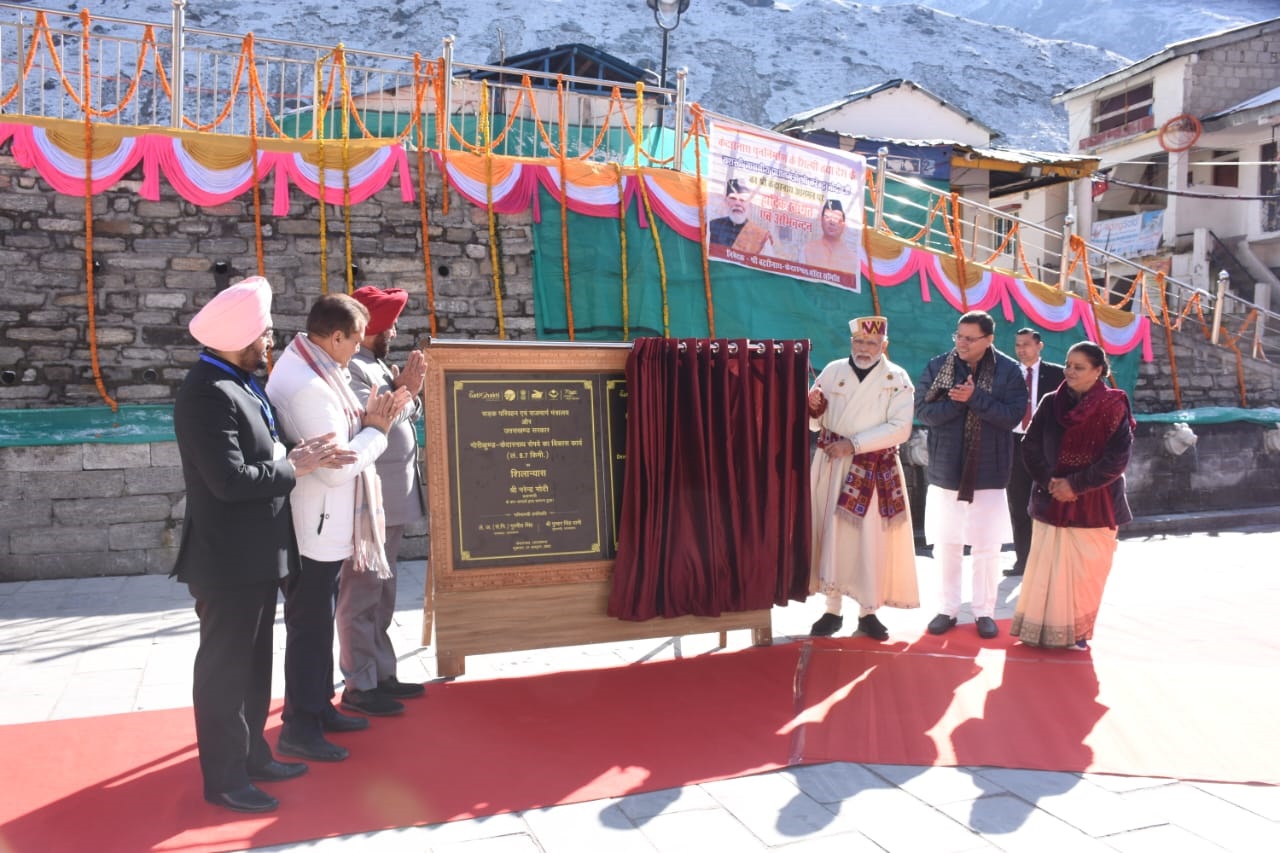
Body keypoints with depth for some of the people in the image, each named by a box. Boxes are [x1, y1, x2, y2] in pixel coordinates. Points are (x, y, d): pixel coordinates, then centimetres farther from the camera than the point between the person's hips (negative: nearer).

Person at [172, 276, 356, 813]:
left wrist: (298, 455, -1)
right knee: (224, 667, 3)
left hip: (254, 554, 10)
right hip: (227, 558, -10)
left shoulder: (238, 383, 11)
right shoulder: (208, 393, -22)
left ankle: (251, 755, 33)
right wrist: (295, 469, -15)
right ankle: (223, 778, 16)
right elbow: (230, 479, -28)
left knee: (252, 664, 19)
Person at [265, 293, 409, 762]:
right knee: (309, 624, 2)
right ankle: (299, 727, 15)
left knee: (317, 618, 20)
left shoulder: (301, 365, 7)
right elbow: (338, 466, -25)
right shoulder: (312, 387, -25)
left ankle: (317, 705, 34)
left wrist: (365, 419, -2)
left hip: (317, 524, 10)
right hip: (314, 527, -10)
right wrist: (376, 429, -12)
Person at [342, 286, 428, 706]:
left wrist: (408, 391, 1)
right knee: (361, 593, -2)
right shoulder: (349, 368, -14)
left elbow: (406, 416, 19)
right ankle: (359, 685, 6)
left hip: (391, 498, 10)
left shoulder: (377, 365, 17)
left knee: (381, 592, 15)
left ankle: (381, 675, 24)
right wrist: (405, 392, -12)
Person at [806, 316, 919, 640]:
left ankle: (868, 612, 14)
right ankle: (832, 609, 10)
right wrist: (813, 408, -17)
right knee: (831, 534, 2)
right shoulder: (832, 371, 5)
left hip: (875, 470, -1)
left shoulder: (897, 378, -1)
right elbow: (814, 423, 7)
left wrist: (854, 444, -18)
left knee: (873, 540, 2)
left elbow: (900, 428, -11)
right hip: (831, 465, 2)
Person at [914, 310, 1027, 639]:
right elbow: (923, 411, -8)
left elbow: (1013, 415, -14)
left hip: (988, 474, -1)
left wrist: (975, 397, -22)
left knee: (987, 548, 7)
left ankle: (984, 612, 22)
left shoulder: (1009, 371, -4)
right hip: (945, 472, 1)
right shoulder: (938, 366, -1)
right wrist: (959, 400, -21)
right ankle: (948, 609, 23)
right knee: (946, 546, 10)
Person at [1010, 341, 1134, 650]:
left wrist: (1076, 485, -14)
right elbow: (1030, 446, 2)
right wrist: (1048, 481, -12)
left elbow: (1117, 459, -10)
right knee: (1046, 568, 4)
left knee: (1085, 572, 5)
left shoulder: (1114, 407, -6)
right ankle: (1042, 628, 15)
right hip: (1051, 501, 2)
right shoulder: (1051, 403, 2)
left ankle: (1077, 631, 18)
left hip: (1094, 505, -2)